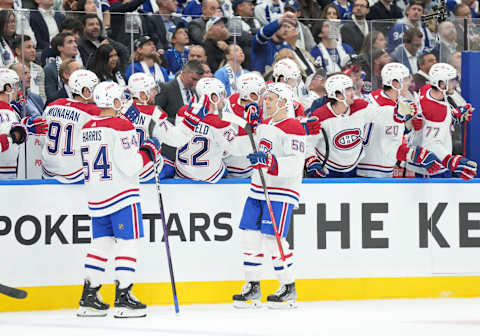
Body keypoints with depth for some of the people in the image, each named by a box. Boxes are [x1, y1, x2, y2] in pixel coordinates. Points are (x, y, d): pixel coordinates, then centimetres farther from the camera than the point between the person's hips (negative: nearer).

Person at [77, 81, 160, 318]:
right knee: (128, 242, -2)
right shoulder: (121, 126, -13)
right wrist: (148, 151, -3)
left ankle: (89, 298, 12)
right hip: (121, 194, -7)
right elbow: (130, 165, -19)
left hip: (96, 197, 7)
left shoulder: (87, 129, 10)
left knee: (101, 243, 13)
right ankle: (123, 298, -6)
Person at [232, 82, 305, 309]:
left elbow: (295, 163, -24)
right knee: (249, 236, 5)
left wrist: (270, 162, -34)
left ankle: (289, 288, 1)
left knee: (273, 239, -12)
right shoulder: (264, 125, 15)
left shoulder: (293, 128, -13)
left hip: (281, 192, -9)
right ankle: (252, 287, 14)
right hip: (258, 188, 9)